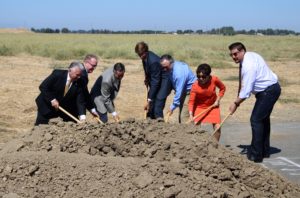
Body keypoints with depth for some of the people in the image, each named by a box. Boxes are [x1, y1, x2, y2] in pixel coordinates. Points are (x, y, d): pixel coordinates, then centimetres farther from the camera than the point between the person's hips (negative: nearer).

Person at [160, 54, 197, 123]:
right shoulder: (170, 68, -6)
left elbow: (179, 91, -29)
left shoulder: (179, 72, -32)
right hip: (183, 90, 9)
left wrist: (172, 107, -24)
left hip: (190, 90, -9)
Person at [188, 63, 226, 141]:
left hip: (212, 106, 2)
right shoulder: (195, 86, -27)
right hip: (199, 107, -1)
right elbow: (191, 101, -25)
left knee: (217, 128, -3)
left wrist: (218, 100, -8)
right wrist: (191, 114, -37)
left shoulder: (214, 80, -21)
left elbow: (222, 88, 0)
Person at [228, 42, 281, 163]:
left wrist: (236, 103, -17)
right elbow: (243, 83, 10)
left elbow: (246, 89, -26)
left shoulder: (249, 65, -26)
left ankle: (255, 155, -7)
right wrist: (238, 98, 3)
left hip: (269, 91, -11)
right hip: (269, 89, 11)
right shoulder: (248, 57, 6)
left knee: (256, 120, -11)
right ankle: (265, 152, 31)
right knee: (263, 119, 19)